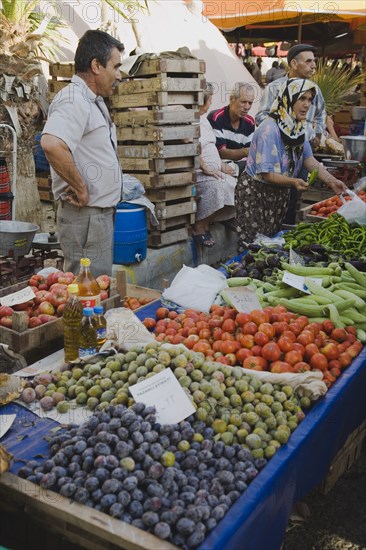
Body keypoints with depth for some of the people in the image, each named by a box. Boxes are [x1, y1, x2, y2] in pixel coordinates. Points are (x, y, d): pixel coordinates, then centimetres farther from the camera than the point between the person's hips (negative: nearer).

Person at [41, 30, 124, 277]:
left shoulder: (93, 101, 17)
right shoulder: (74, 101, -16)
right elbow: (51, 144, -34)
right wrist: (81, 187, -24)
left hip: (101, 212, 10)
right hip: (86, 214, -10)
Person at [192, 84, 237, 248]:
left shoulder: (203, 119, 22)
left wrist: (222, 165, 15)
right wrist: (204, 168, -22)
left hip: (213, 171, 10)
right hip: (196, 173, -10)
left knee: (234, 184, -7)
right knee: (215, 186, -34)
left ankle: (206, 222, 0)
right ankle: (199, 226, -18)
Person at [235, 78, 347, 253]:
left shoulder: (297, 126, 2)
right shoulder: (270, 129, -23)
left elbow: (308, 159, 2)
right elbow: (266, 173, -25)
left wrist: (331, 181, -10)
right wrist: (292, 182, -38)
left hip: (280, 192, 8)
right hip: (255, 192, -8)